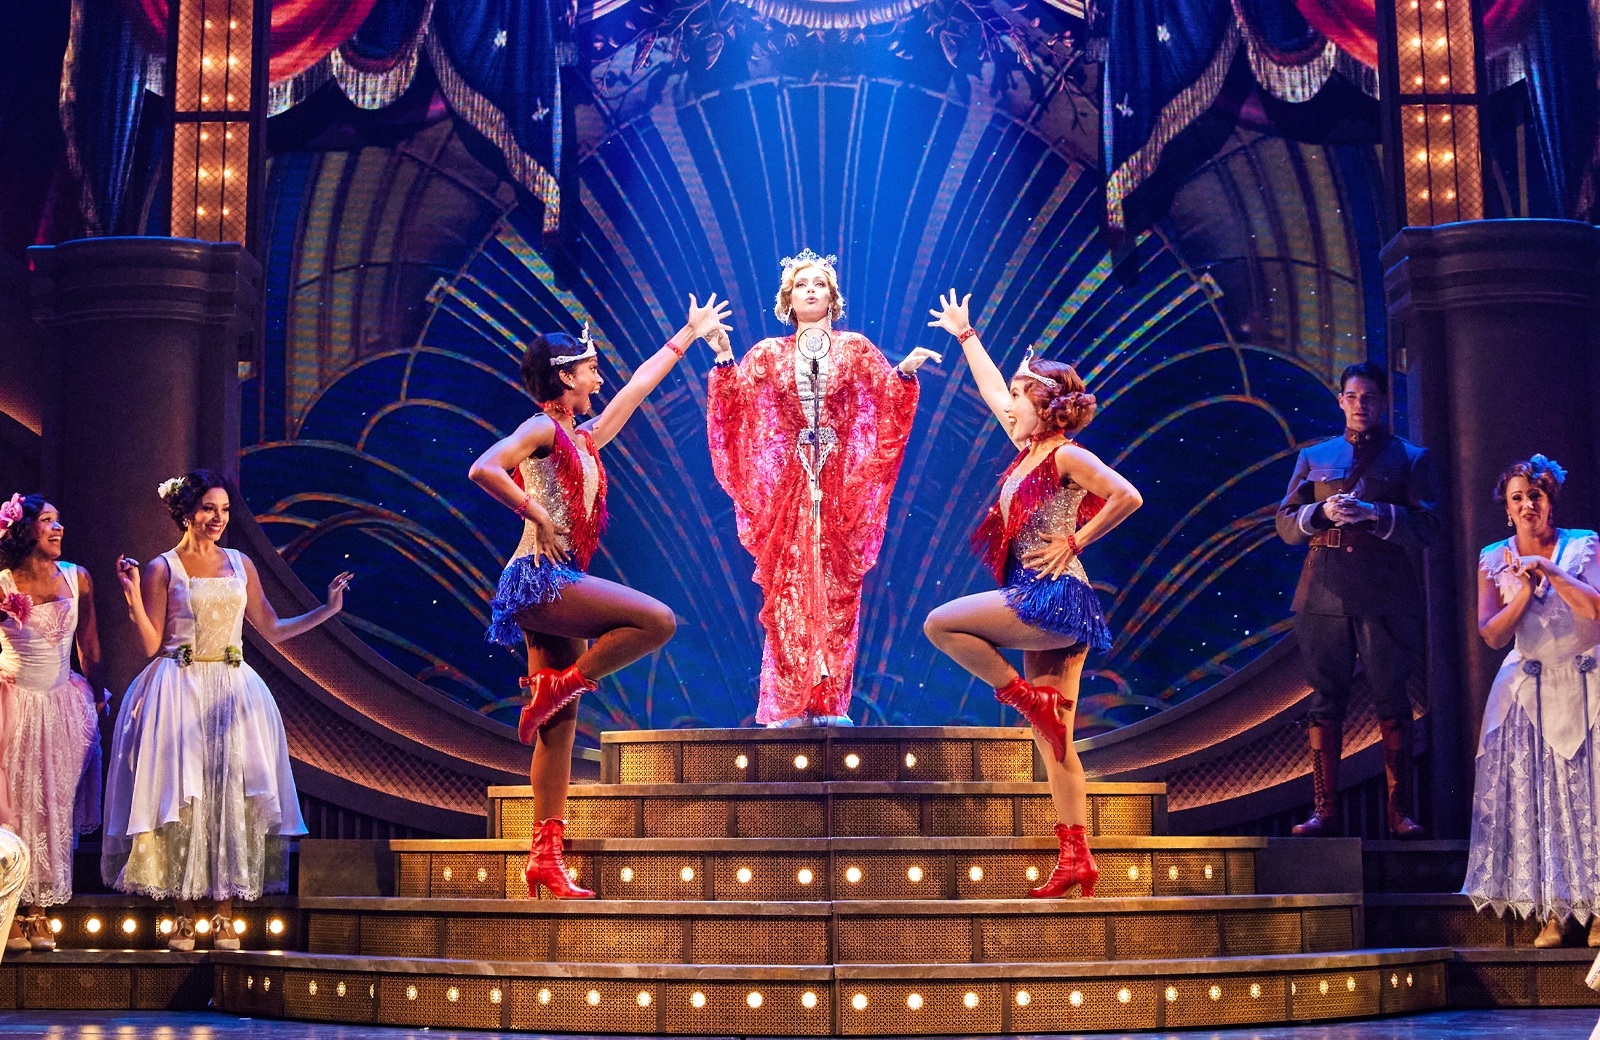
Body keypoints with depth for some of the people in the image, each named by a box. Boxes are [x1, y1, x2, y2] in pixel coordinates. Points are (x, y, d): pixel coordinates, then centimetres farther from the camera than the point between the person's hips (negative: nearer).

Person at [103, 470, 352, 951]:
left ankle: (224, 915, -1)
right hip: (180, 693, -3)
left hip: (232, 691, 3)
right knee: (184, 797, -8)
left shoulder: (240, 565, 12)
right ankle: (185, 915, -1)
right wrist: (133, 594, -13)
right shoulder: (162, 569, 1)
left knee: (232, 795, -4)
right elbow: (152, 646, -3)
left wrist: (328, 609, 12)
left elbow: (272, 630, 17)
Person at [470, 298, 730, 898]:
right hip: (541, 579, -8)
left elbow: (639, 387, 31)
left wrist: (688, 335, 38)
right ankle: (556, 687, -6)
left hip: (557, 586, 8)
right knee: (657, 620, -19)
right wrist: (537, 516, -17)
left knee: (560, 725, 3)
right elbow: (483, 470, -20)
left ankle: (546, 858, 1)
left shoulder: (584, 438, 21)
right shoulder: (542, 428, -4)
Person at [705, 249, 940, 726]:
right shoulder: (767, 355, 13)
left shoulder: (856, 350, 11)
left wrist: (905, 372, -15)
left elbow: (889, 403, 3)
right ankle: (789, 705, -3)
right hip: (787, 485, 0)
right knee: (788, 589, -5)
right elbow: (734, 401, 0)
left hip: (841, 486, 0)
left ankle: (831, 702, 1)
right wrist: (724, 360, -13)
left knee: (837, 590, -3)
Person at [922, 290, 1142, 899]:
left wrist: (1074, 542, -12)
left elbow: (1127, 497, -19)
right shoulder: (1029, 449, 15)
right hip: (1041, 605, 8)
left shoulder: (1068, 456, -7)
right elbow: (991, 392, 27)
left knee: (941, 624, -10)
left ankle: (1029, 700, -4)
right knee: (1055, 739, 4)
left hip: (1054, 597, -8)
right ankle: (1076, 861, 3)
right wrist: (965, 335, 36)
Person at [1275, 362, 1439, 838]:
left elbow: (1427, 528, 1)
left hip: (1386, 594, -2)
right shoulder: (1314, 456, 19)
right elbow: (1286, 524, 14)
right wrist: (1322, 513, -5)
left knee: (1392, 701, -4)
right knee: (1325, 700, 0)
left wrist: (1373, 513, -12)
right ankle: (1325, 809, 2)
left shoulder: (1410, 457, 12)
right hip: (1324, 593, 2)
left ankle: (1400, 810, -1)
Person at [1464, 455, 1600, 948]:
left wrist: (1550, 572, -17)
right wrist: (1525, 591, -14)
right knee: (1534, 801, -3)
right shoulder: (1494, 561, 6)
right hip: (1529, 694, 2)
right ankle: (1551, 914, 0)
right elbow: (1492, 635, -2)